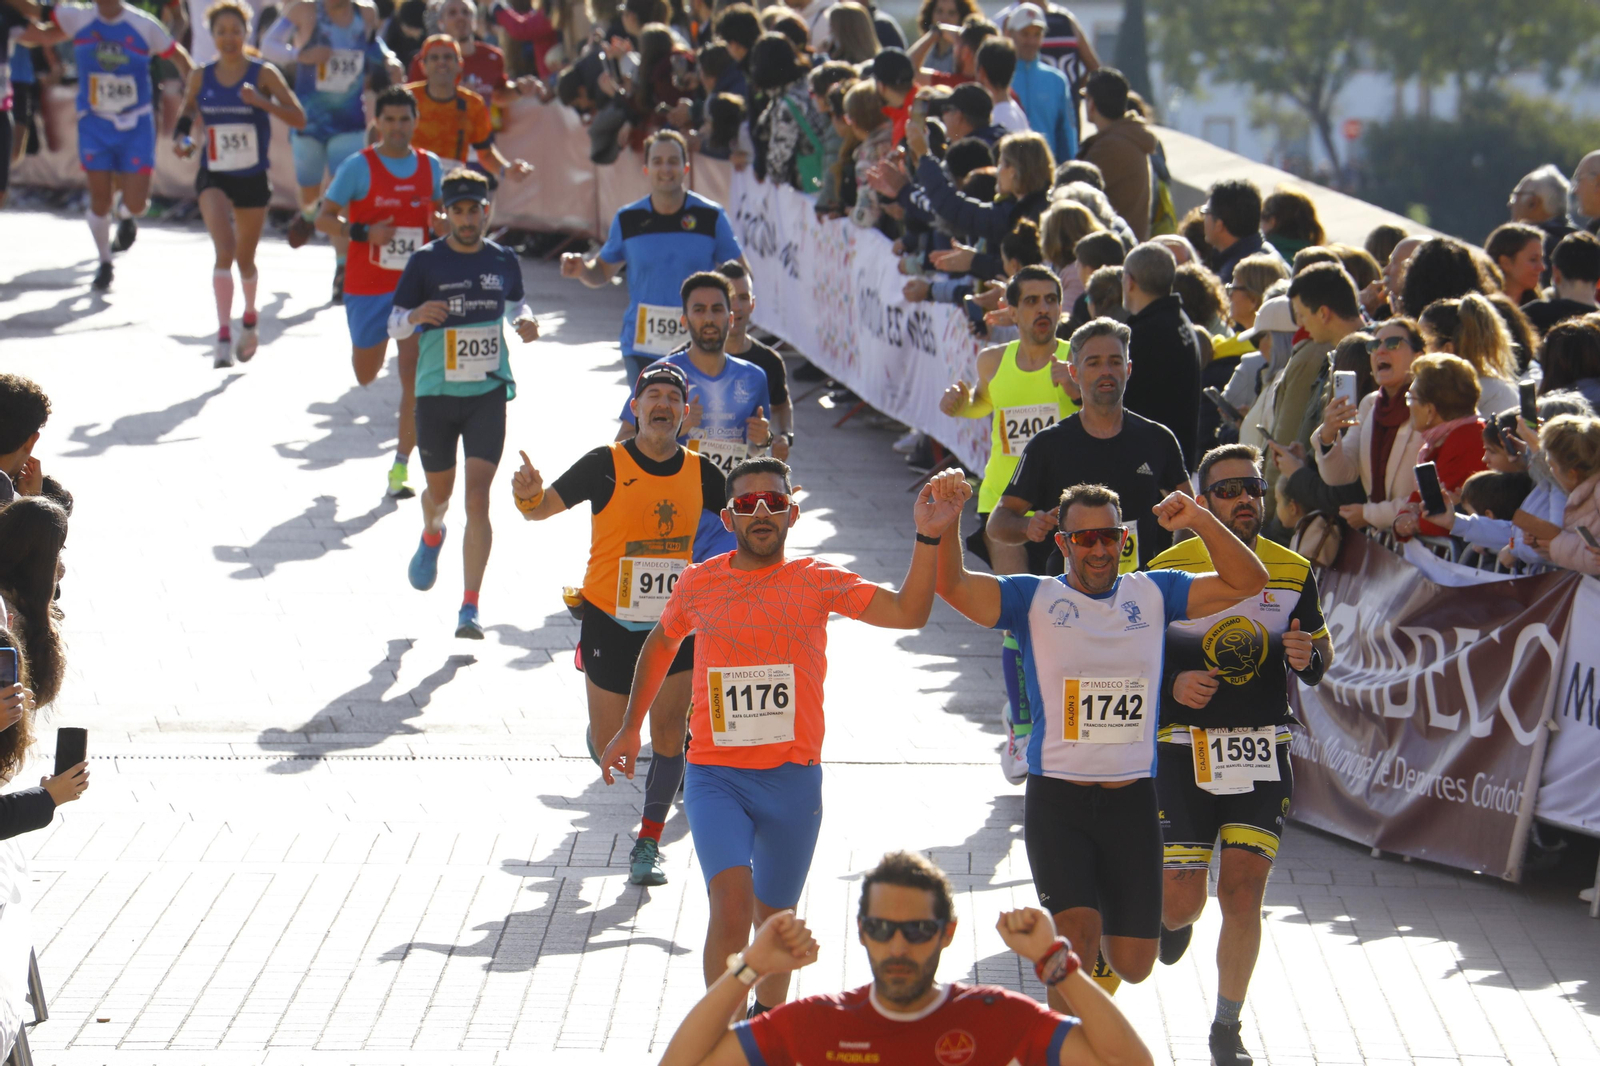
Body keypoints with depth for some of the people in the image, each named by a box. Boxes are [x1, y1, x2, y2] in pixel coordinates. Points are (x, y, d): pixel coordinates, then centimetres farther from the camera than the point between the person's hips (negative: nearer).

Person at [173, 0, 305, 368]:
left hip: (253, 178, 0)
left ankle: (250, 318, 44)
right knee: (225, 250, -21)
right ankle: (224, 336, -23)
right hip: (213, 176, 0)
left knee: (245, 259, 15)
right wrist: (182, 137, -7)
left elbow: (299, 119, -13)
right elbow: (186, 113, 15)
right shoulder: (201, 77, -1)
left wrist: (263, 102, -27)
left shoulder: (263, 74, -8)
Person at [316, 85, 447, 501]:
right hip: (367, 284, -1)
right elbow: (324, 218, -9)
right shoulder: (359, 166, -8)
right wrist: (364, 233, -23)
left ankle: (401, 466, -6)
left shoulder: (431, 167, 3)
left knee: (415, 375, -11)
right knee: (365, 375, 12)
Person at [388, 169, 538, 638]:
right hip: (436, 393, 0)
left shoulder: (504, 261, 2)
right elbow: (394, 324, -2)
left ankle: (470, 608, -10)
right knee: (439, 490, 16)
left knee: (477, 497, -11)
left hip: (488, 393, 0)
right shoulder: (426, 262, -4)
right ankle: (432, 536, 55)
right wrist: (417, 315, -23)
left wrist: (525, 321, -1)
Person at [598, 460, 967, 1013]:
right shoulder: (698, 583, 3)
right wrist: (631, 727, 27)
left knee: (773, 917, 14)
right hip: (714, 776, -1)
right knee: (732, 904, -21)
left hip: (792, 779, 1)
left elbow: (906, 612, -17)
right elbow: (662, 641, 25)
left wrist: (928, 537, -31)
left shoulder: (816, 581, -2)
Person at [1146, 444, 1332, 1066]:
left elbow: (1321, 660, 13)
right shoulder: (1167, 571, -2)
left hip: (1263, 755, 1)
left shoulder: (1292, 572, 5)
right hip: (1184, 750, -1)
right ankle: (1171, 919, 36)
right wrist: (1171, 684, -15)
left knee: (1243, 893, -5)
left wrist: (1308, 656, -11)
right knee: (1183, 901, -3)